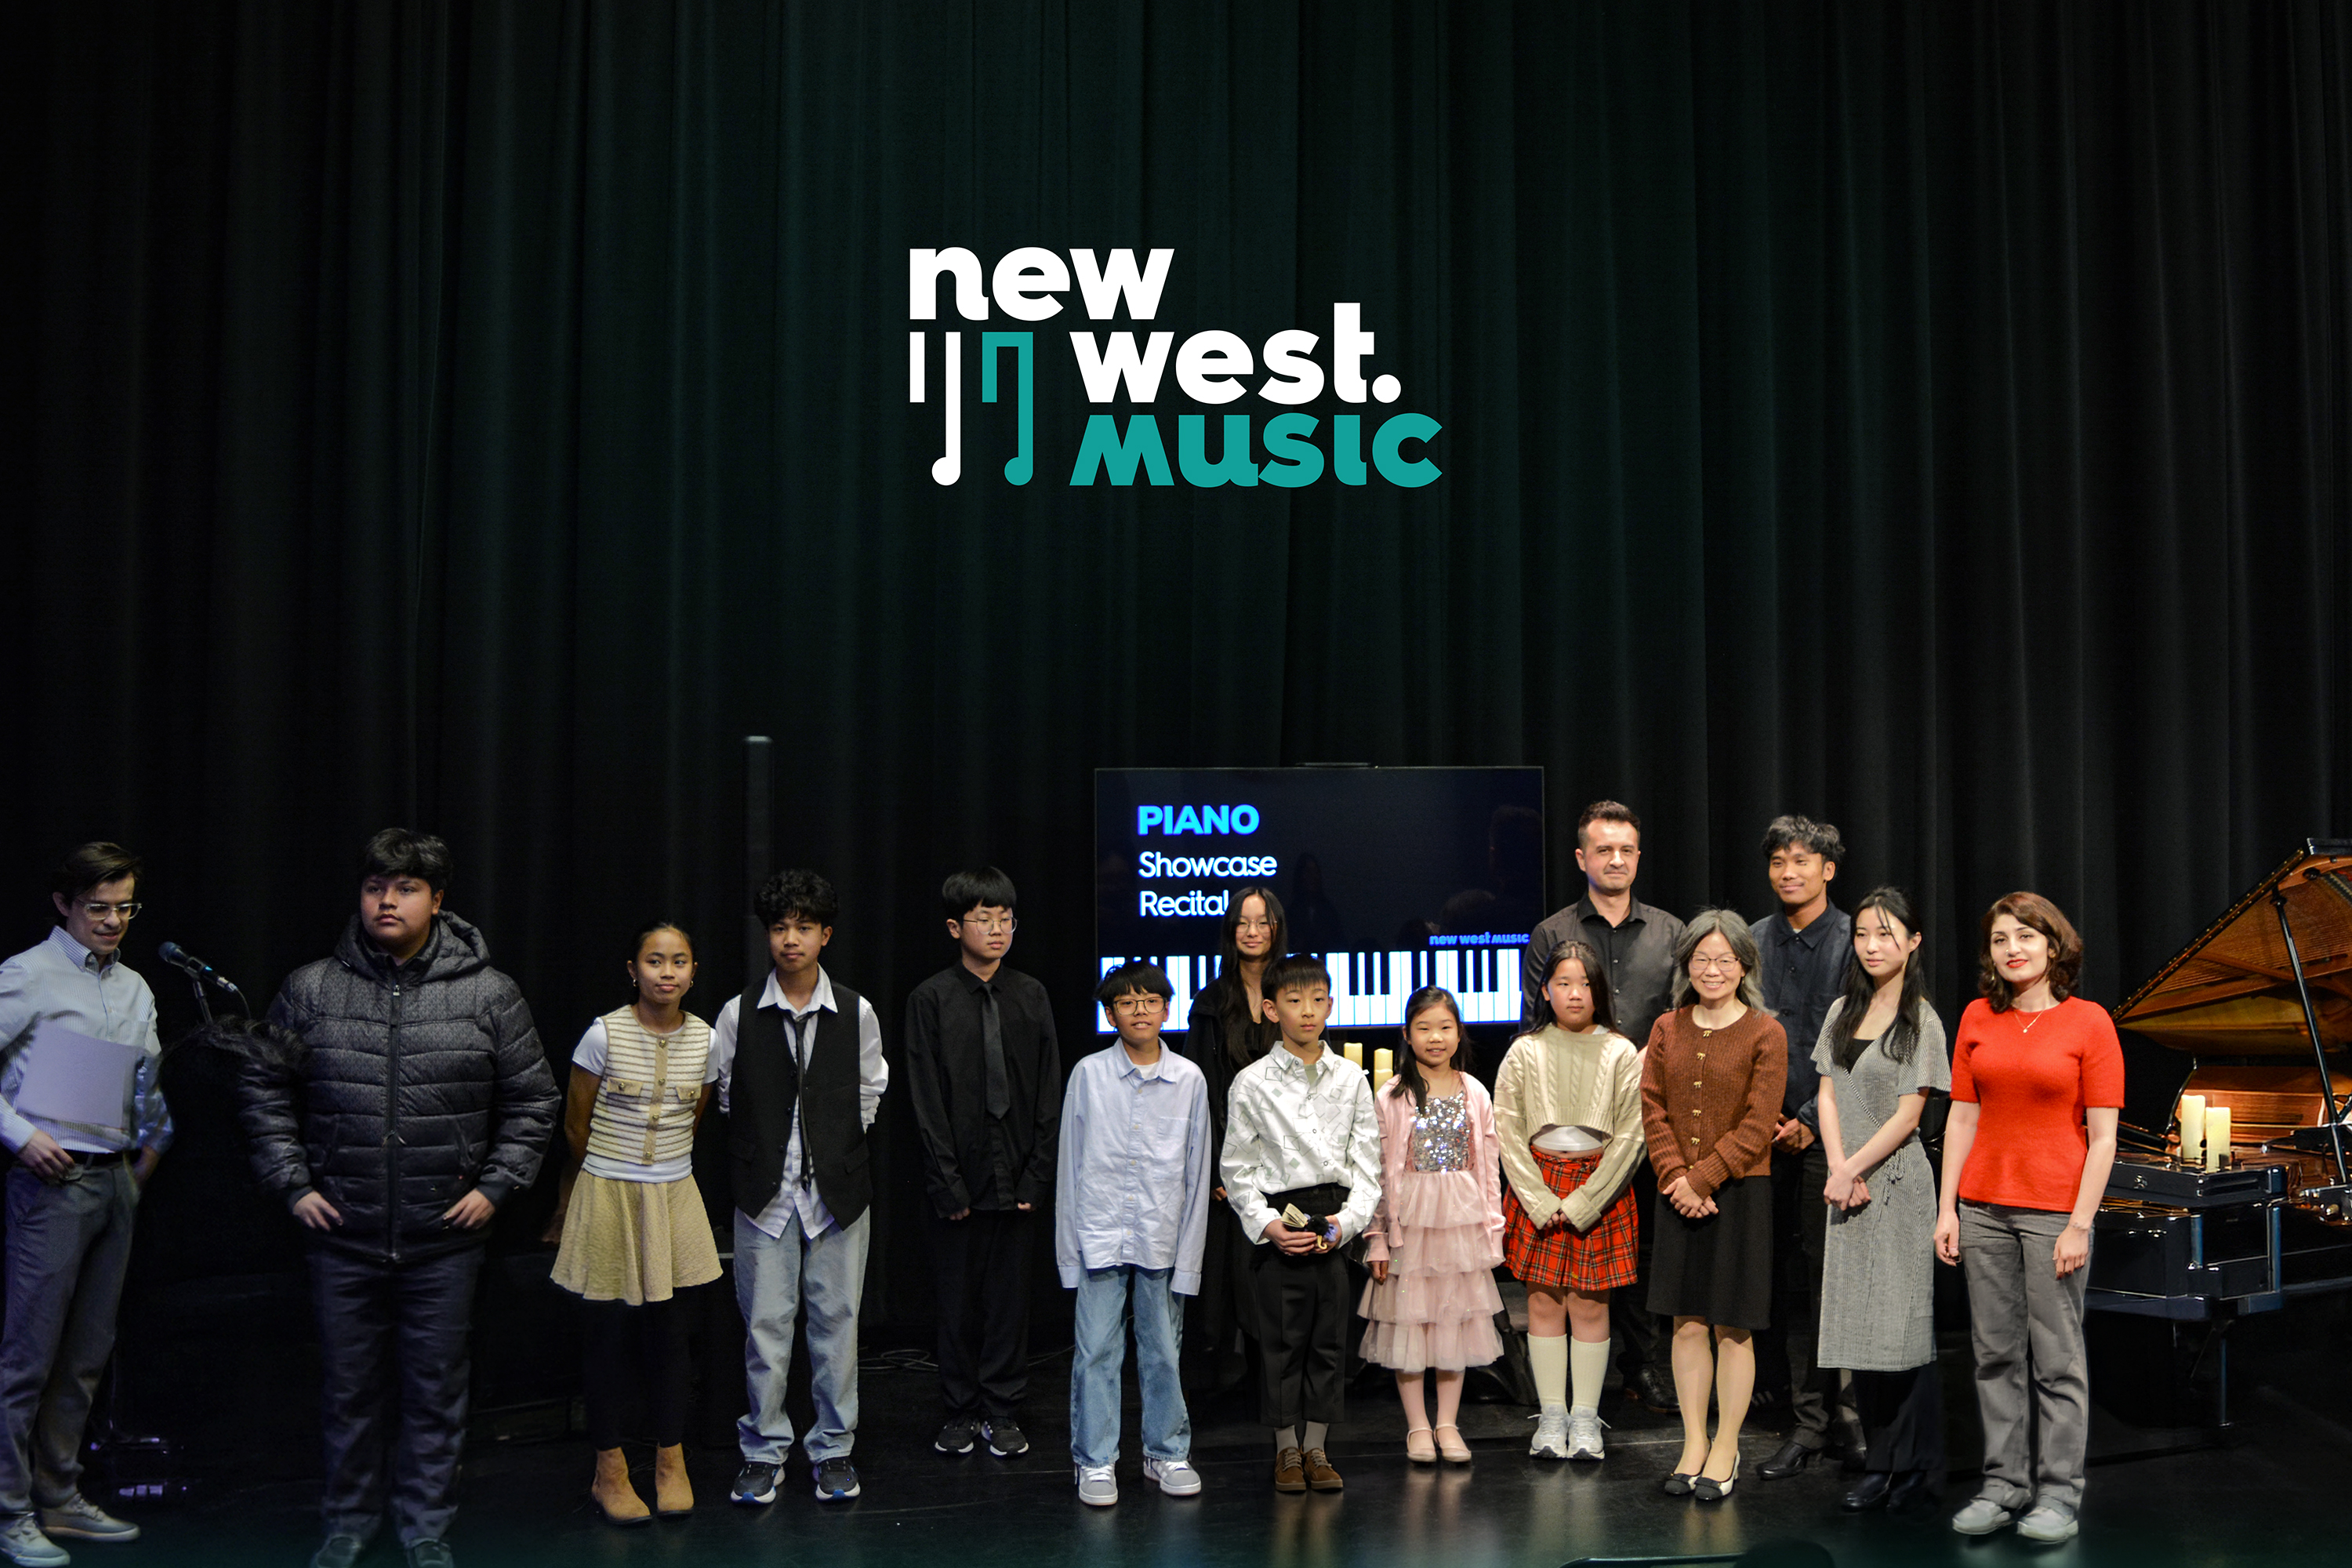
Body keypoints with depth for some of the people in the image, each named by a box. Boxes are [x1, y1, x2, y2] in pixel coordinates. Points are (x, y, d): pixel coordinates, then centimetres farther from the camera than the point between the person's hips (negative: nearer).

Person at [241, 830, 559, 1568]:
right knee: (350, 1388, 12)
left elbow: (531, 1101, 6)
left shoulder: (489, 994, -1)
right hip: (343, 1235, 1)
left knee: (436, 1390, 9)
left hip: (445, 1238, -1)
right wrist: (292, 1183, 3)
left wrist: (495, 1186, -1)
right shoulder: (310, 989, 1)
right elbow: (264, 1090, 10)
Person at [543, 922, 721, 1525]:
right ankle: (610, 1471, 16)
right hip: (607, 1199, -3)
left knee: (670, 1331, 6)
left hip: (673, 1198, 3)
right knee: (608, 1335, 4)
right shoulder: (604, 1034, -11)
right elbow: (576, 1125, 0)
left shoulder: (705, 1039, -1)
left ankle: (671, 1463, 20)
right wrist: (572, 1196, 11)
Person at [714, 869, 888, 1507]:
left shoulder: (856, 1014, -1)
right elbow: (725, 1094, 8)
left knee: (837, 1319, 5)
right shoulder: (738, 1014, -2)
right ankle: (763, 1450, 16)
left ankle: (833, 1449, 17)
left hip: (839, 1190, 1)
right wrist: (759, 1152, 10)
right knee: (765, 1322, 3)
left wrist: (838, 1151, 10)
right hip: (765, 1191, 0)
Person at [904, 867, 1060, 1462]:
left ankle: (1002, 1412, 18)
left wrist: (1038, 1174, -3)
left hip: (1017, 1174, 2)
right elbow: (927, 1101, -4)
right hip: (960, 1176, -2)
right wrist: (948, 1182, -9)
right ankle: (962, 1412, 19)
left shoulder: (1030, 996, 5)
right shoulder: (931, 999, -3)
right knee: (958, 1296, 6)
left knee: (1011, 1295, 7)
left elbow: (1050, 1093, 5)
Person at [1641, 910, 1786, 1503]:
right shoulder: (1667, 1030, 7)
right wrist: (1676, 1176, -9)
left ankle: (1726, 1451, 15)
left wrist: (1702, 1178, -14)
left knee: (1733, 1326, 3)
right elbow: (1653, 1109, 3)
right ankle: (1693, 1444, 18)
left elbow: (1757, 1125, -10)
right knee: (1687, 1321, 7)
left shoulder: (1765, 1033, -5)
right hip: (1680, 1194, 3)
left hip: (1740, 1192, -3)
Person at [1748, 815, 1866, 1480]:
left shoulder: (1855, 941, -1)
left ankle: (1852, 1414, 7)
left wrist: (1814, 1120, -10)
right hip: (1772, 1133, 4)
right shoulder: (1753, 942, 11)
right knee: (1792, 1280, 7)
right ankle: (1808, 1423, 14)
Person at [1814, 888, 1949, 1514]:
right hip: (1848, 1187, 6)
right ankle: (1879, 1466, 16)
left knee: (1903, 1326, -4)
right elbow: (1828, 1097, 6)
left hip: (1897, 1184, -6)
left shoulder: (1920, 1021, -6)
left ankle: (1918, 1469, 6)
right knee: (1861, 1328, 8)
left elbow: (1907, 1116, -10)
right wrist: (1839, 1170, -6)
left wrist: (1854, 1171, -11)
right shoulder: (1843, 1012, 11)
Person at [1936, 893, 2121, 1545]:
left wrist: (2080, 1224, -11)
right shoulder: (1977, 1018, 7)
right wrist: (1948, 1208, 4)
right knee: (1996, 1353, 9)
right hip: (1984, 1206, 4)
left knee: (2057, 1358, 2)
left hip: (2054, 1209, -4)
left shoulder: (2089, 1021, -4)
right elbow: (1963, 1119, 9)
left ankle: (2058, 1493, 12)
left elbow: (2103, 1136, -6)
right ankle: (2003, 1484, 18)